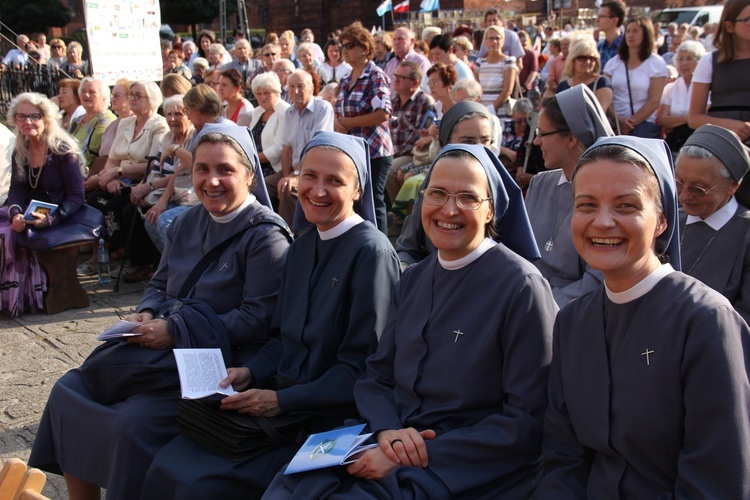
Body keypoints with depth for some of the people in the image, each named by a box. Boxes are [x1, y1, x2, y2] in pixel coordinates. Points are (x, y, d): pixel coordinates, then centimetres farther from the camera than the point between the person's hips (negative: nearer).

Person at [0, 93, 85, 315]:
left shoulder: (63, 151, -10)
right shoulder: (20, 152, 9)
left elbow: (76, 196, -13)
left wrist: (50, 219, -28)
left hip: (58, 216, -6)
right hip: (28, 214, 6)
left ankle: (19, 296, -13)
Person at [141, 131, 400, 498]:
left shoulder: (371, 252, -14)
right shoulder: (302, 247, 11)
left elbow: (363, 366, -15)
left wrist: (282, 400, -18)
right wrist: (251, 372, -2)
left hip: (330, 418, -7)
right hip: (280, 403, 7)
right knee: (166, 467, -8)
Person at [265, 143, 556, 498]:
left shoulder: (521, 286, -10)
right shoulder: (413, 279, 10)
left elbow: (528, 422, -11)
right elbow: (376, 376, 13)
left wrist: (427, 454, -17)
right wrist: (386, 430, -9)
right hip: (394, 444, 5)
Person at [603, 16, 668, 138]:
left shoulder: (656, 64, 5)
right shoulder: (614, 63, 13)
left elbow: (654, 102, -3)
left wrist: (631, 123, -12)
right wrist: (618, 120, -11)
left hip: (644, 124, -2)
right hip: (615, 124, 2)